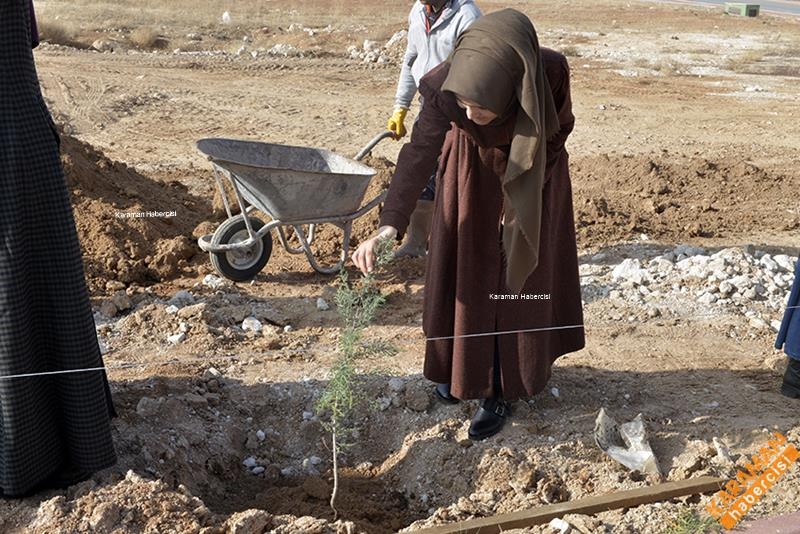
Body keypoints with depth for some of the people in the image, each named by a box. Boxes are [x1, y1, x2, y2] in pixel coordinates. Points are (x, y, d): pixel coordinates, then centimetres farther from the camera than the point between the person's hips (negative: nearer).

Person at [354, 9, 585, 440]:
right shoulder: (444, 88, -34)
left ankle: (499, 391, 16)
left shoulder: (550, 74, -35)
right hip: (471, 171, 1)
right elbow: (417, 154, -33)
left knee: (516, 281, 3)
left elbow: (560, 130, -16)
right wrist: (390, 225, -46)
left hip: (533, 176, -1)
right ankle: (460, 363, 34)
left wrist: (522, 193, -17)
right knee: (463, 272, 11)